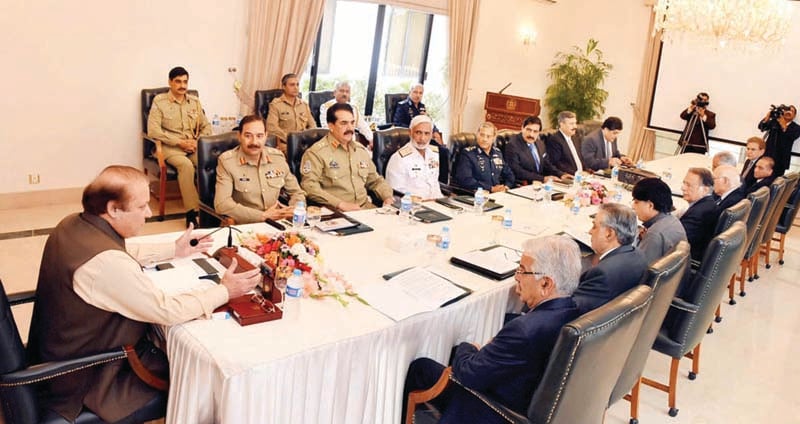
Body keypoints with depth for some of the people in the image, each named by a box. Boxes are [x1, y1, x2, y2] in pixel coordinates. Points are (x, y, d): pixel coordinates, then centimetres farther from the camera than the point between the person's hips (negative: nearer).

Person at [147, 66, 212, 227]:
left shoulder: (195, 102, 16)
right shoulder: (159, 101, 2)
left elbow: (206, 126, 17)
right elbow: (153, 131, -8)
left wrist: (198, 142, -5)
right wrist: (180, 142, -14)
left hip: (194, 146, 4)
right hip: (171, 146, -3)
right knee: (186, 165, -36)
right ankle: (192, 212, -32)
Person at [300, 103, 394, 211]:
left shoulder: (361, 150, 20)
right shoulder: (316, 152, -2)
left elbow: (376, 180, 28)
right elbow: (309, 186, -12)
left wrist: (388, 197, 8)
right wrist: (341, 204, -19)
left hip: (365, 207, 6)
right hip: (334, 211, -6)